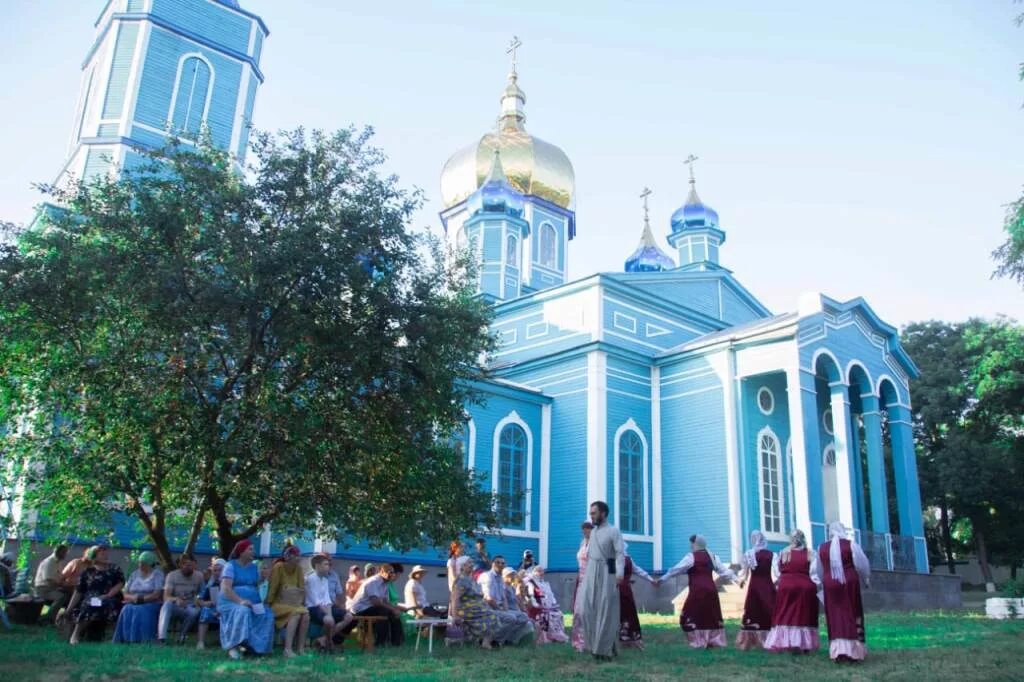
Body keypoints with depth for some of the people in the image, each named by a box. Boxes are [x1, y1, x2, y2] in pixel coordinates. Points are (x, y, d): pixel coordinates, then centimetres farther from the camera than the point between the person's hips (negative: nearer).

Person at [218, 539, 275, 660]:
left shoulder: (254, 567, 15)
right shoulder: (231, 566, -4)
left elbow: (257, 586, 11)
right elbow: (225, 588, -16)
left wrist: (258, 601, -10)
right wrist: (240, 601, -30)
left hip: (251, 602, 5)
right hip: (231, 601, -5)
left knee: (267, 614, -21)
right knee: (243, 611, -37)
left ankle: (253, 645, -16)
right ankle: (233, 646, -29)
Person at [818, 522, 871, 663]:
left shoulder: (822, 548, 5)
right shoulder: (851, 544, -4)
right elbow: (862, 564, -2)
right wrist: (866, 580, 15)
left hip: (830, 584, 2)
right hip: (849, 582, -2)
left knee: (835, 616, 5)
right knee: (852, 615, 8)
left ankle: (838, 651, -2)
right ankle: (853, 651, 6)